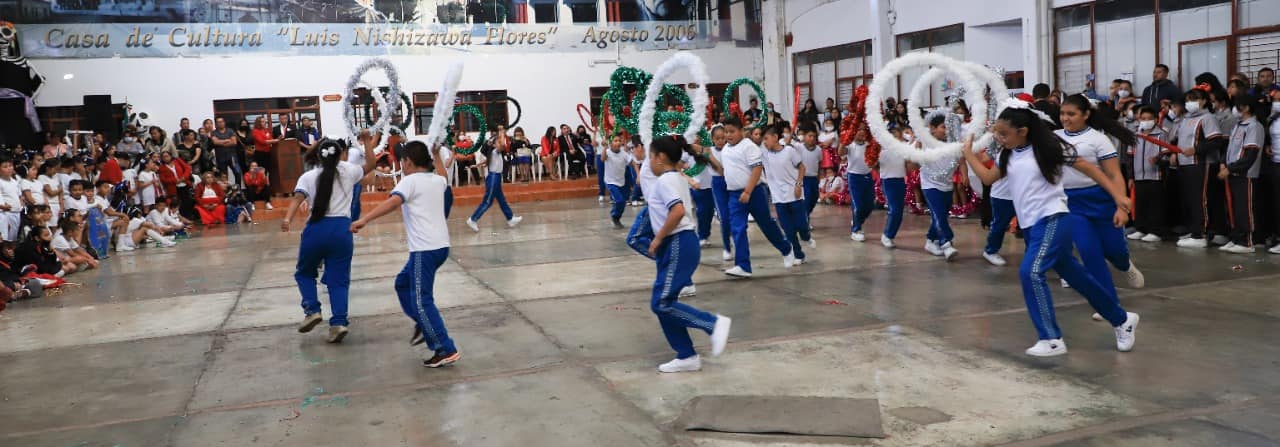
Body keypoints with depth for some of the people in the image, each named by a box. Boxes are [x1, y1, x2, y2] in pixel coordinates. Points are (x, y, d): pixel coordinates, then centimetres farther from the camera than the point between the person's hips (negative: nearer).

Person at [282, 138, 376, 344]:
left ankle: (312, 310, 4)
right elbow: (370, 165, 25)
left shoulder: (308, 176, 7)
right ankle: (338, 322, -7)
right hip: (342, 228, 1)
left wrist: (287, 220, -22)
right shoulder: (348, 171, 9)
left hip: (316, 228, 0)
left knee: (305, 272, 21)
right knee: (338, 279, 5)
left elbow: (298, 198, -10)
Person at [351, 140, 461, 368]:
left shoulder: (410, 180, -6)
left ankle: (446, 350, -9)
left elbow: (393, 201, -26)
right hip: (441, 245, 9)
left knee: (422, 300, -6)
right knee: (403, 283, 25)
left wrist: (364, 219, -33)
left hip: (425, 249, -8)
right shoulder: (439, 180, 15)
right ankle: (423, 325, 21)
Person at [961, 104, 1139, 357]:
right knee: (1073, 274, 16)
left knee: (1030, 273, -24)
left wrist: (1120, 199, -11)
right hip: (1030, 226, 8)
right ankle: (1121, 319, 34)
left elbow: (1089, 168, -7)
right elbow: (988, 178, 11)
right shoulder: (1008, 155, 9)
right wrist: (968, 153, 8)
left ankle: (1051, 339, -16)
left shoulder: (1048, 148, -10)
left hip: (1053, 221, -7)